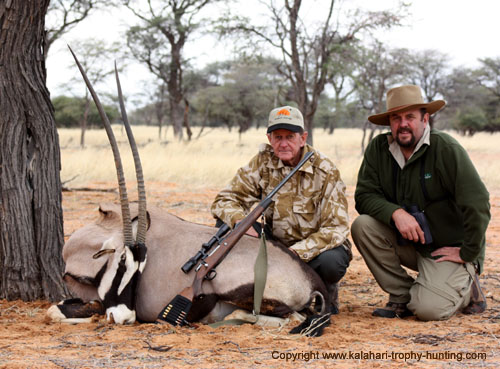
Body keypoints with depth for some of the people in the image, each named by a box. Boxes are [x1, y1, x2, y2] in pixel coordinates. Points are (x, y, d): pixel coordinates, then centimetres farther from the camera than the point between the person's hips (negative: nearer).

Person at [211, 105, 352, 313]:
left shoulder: (325, 171, -15)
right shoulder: (263, 162, -6)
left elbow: (336, 228, -21)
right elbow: (225, 200, -7)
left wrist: (297, 252, -34)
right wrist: (239, 222, -31)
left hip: (318, 247, -4)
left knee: (331, 260, -39)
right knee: (226, 223, -17)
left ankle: (327, 291, 1)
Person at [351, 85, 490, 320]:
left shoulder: (446, 149, -18)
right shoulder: (378, 148, -3)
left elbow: (477, 204, -20)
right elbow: (364, 195, -6)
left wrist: (468, 252, -16)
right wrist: (395, 213, -25)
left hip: (448, 249, -5)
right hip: (406, 241, 5)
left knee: (429, 309, -25)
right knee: (362, 226, -20)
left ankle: (466, 286, 11)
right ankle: (402, 296, -4)